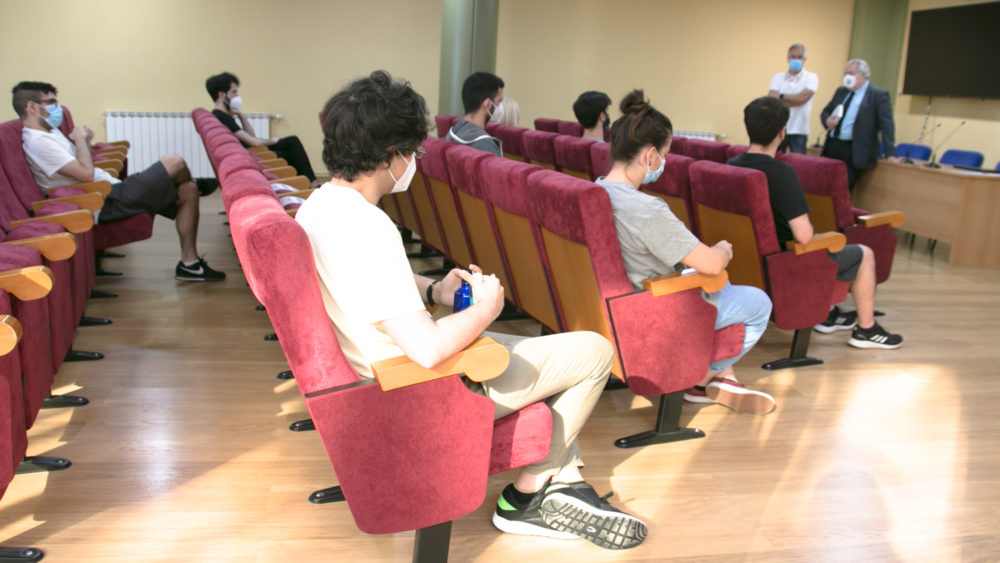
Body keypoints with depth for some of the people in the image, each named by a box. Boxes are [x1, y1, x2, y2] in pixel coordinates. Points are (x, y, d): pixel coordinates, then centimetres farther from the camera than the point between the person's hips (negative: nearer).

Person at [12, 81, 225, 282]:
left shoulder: (50, 133, 20)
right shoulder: (37, 142, -13)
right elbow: (86, 174, -21)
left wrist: (84, 140, 8)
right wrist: (80, 139, -6)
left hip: (112, 191, 11)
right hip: (107, 203, -11)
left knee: (188, 192, 1)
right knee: (174, 163, -16)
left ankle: (189, 263, 2)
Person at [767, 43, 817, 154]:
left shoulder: (811, 77, 3)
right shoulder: (777, 77, 9)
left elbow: (802, 98, -13)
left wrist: (781, 96, -5)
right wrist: (794, 99, -11)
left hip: (799, 131, -2)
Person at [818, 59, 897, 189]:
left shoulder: (879, 95, -4)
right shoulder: (841, 91, 16)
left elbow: (886, 125, -11)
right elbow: (825, 112, 24)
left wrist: (890, 154, -18)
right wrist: (827, 121, -2)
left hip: (853, 152, -6)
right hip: (832, 148, 6)